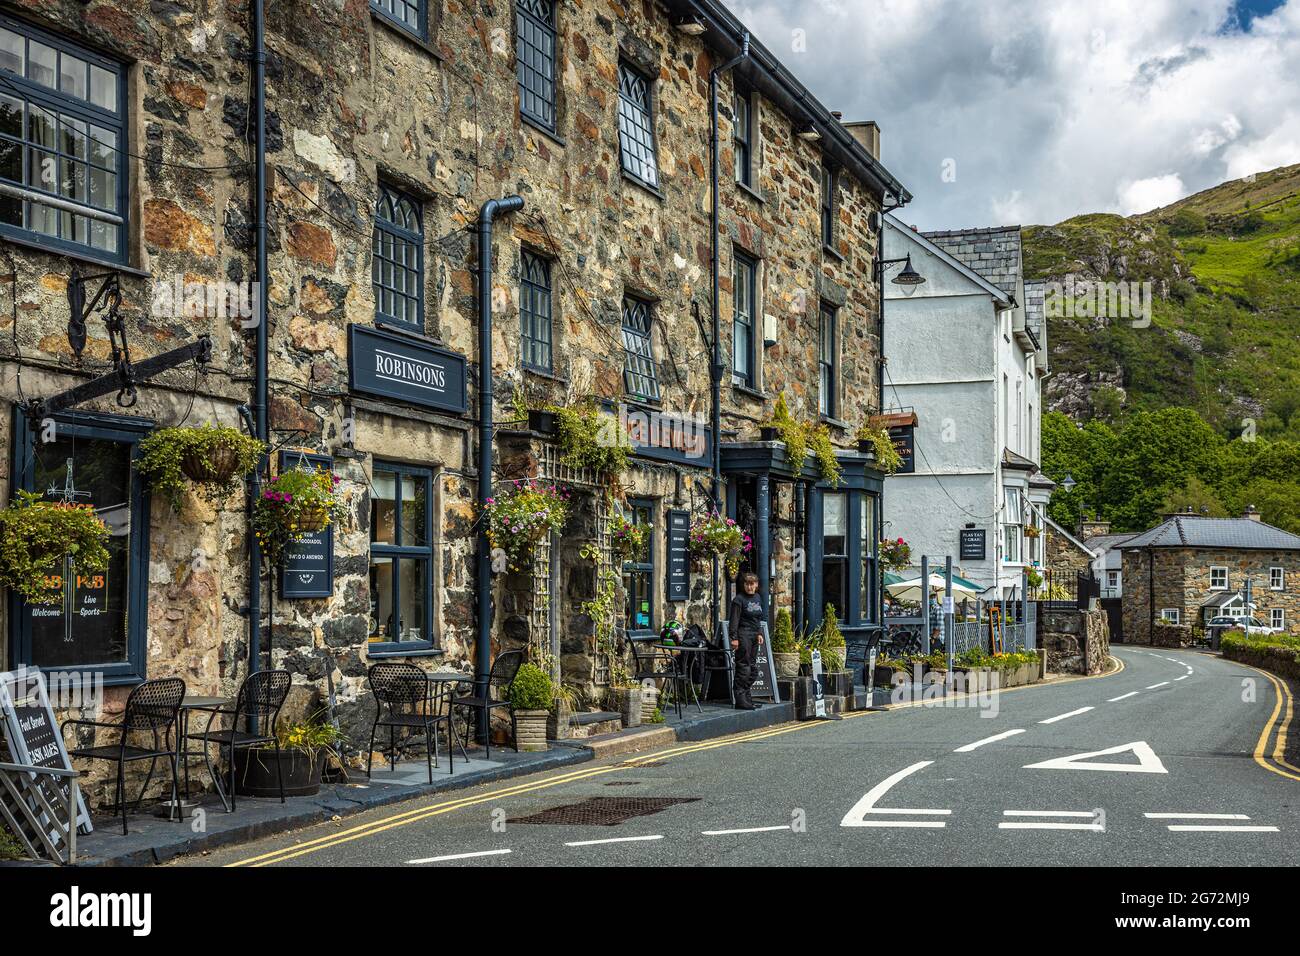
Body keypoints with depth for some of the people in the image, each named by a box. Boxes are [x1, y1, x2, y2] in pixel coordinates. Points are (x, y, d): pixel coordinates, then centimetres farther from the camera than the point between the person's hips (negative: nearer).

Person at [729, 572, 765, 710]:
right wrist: (734, 637, -17)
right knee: (743, 666, -10)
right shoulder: (739, 599, -9)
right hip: (743, 634, -8)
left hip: (754, 635, 8)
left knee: (751, 667, 9)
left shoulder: (758, 597, 14)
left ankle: (747, 698, 15)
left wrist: (759, 633, 14)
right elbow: (734, 620, -12)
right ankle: (740, 700, -9)